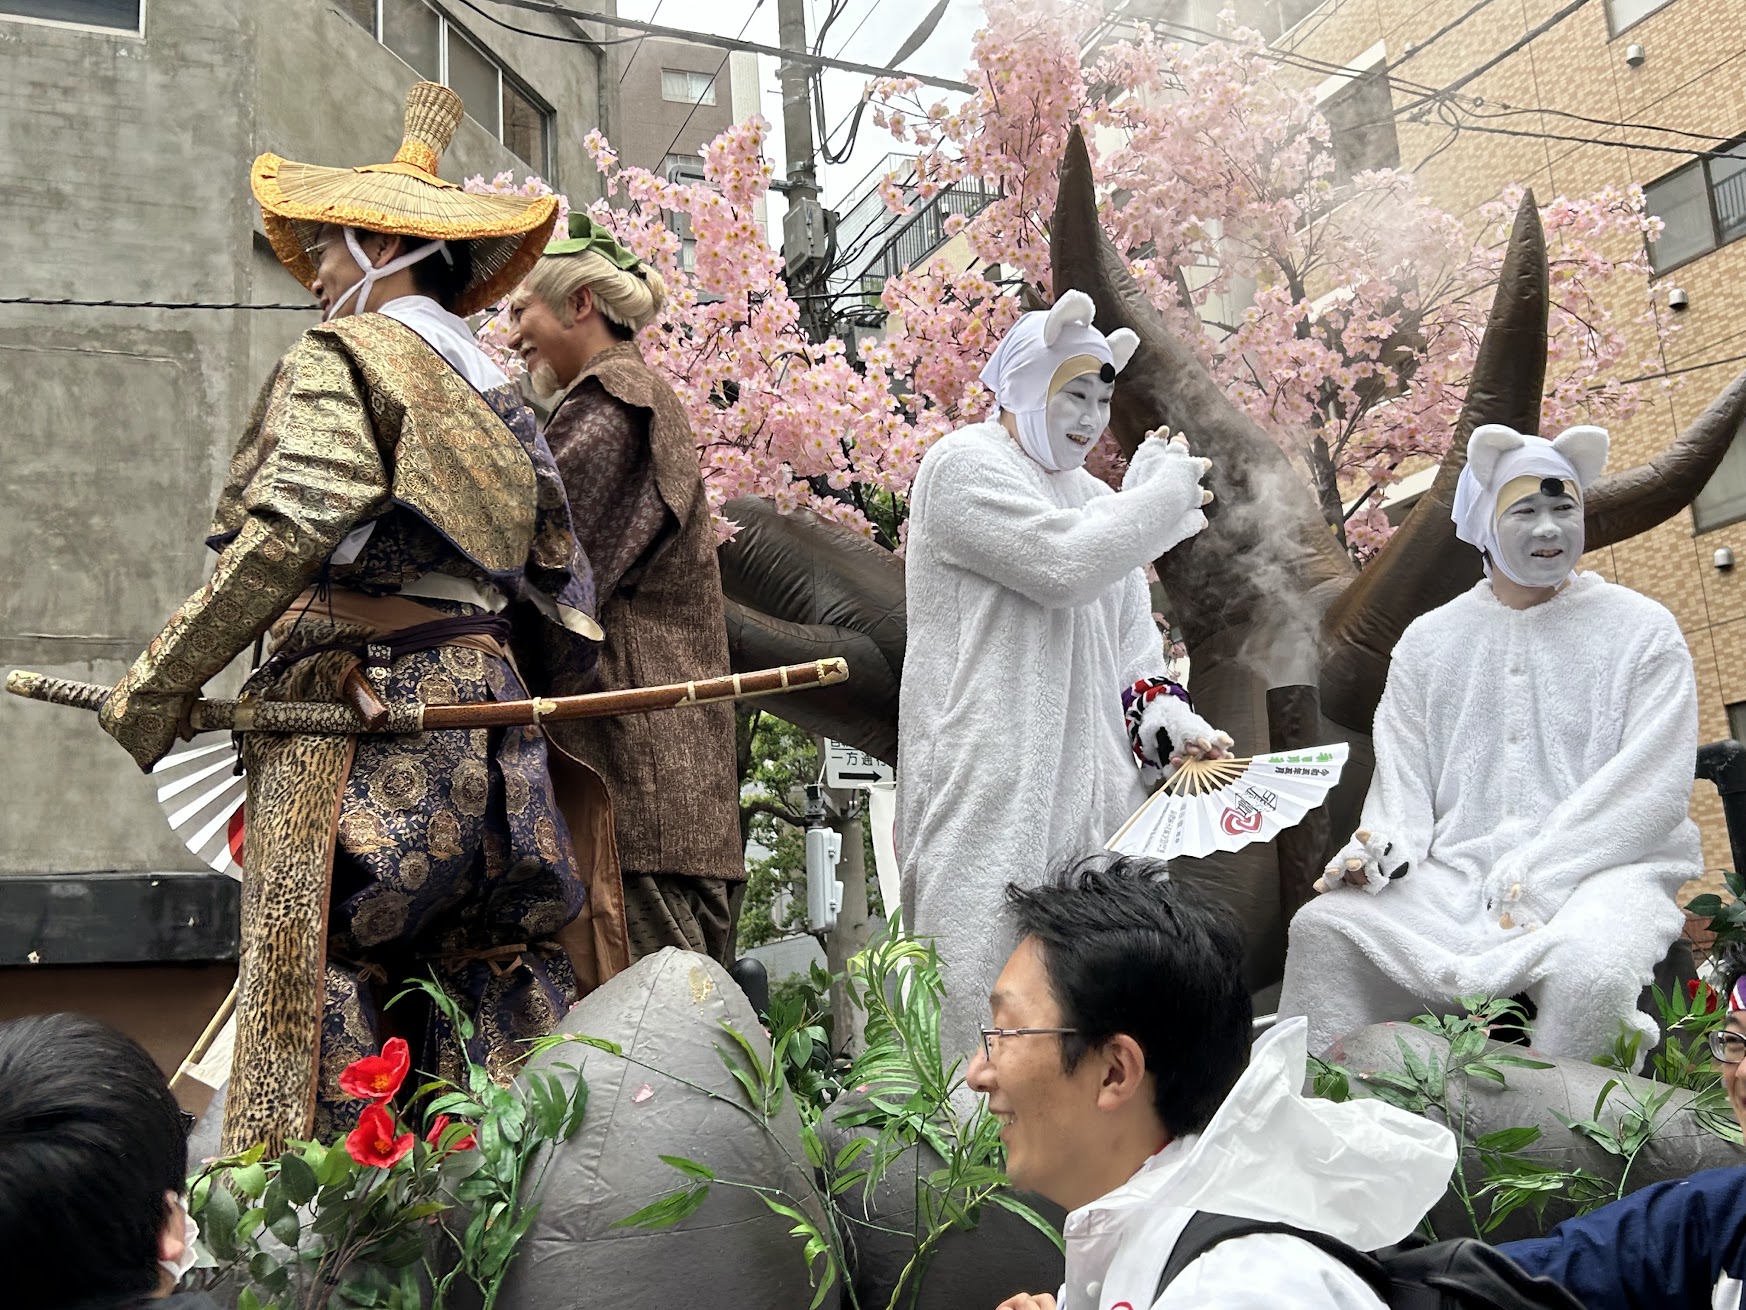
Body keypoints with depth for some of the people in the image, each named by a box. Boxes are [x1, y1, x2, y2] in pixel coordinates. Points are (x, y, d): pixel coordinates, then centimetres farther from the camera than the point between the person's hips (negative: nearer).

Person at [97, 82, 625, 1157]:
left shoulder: (341, 359, -1)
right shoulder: (494, 389, 20)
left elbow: (288, 536, -16)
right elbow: (560, 590, 17)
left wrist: (157, 684, -11)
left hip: (358, 717, -7)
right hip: (486, 706, 7)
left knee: (323, 999, -4)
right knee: (500, 993, 8)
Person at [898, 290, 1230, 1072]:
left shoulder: (1093, 498, 22)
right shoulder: (965, 466, -3)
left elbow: (1129, 640, 19)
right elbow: (1069, 565, -18)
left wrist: (1165, 718, 0)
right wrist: (1159, 489, -4)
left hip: (1090, 782, 8)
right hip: (989, 783, -7)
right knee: (987, 987, -9)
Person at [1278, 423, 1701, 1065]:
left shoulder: (1642, 631, 5)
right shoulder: (1430, 639, 15)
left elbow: (1651, 789, -5)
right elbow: (1403, 776, 12)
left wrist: (1537, 876, -16)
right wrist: (1384, 844, -11)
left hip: (1601, 867, -2)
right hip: (1456, 877, 3)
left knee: (1591, 967, -36)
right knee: (1322, 928, -20)